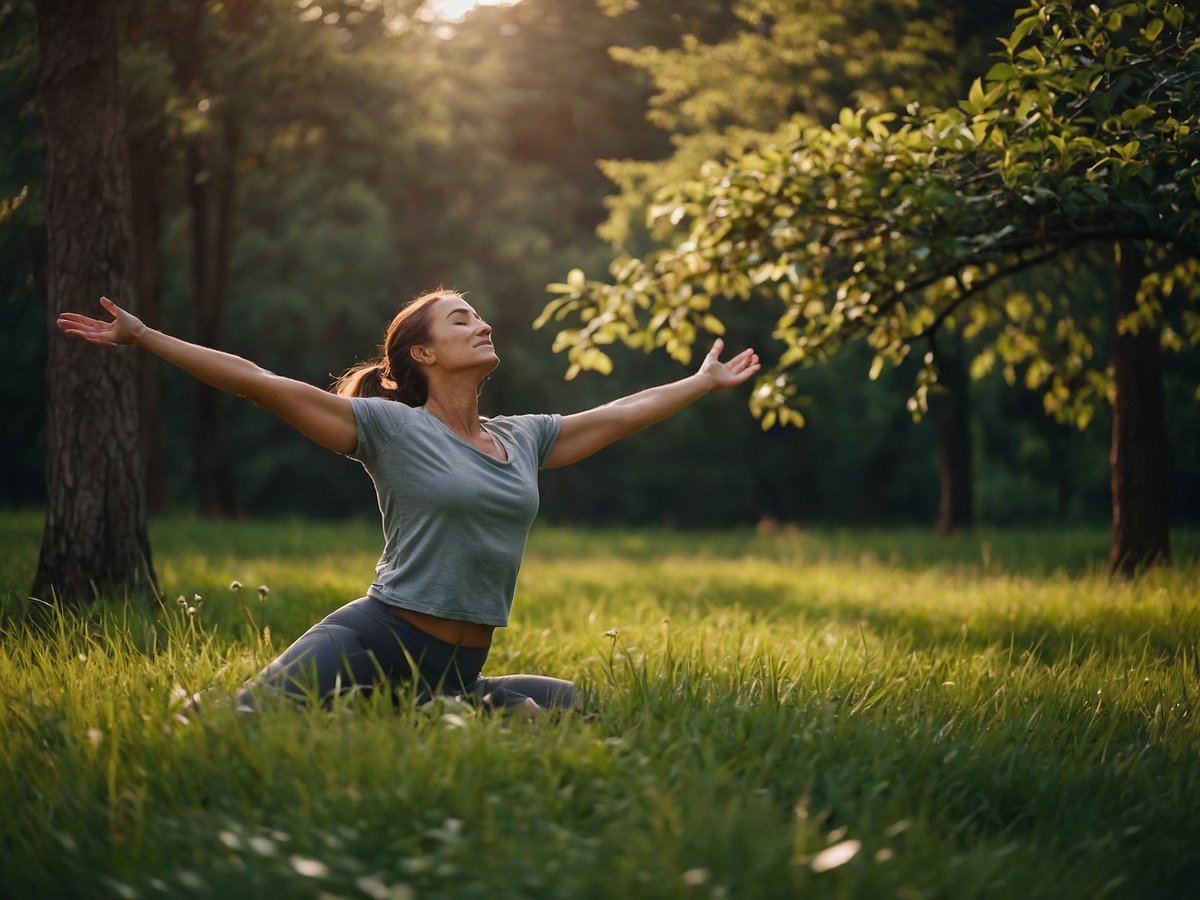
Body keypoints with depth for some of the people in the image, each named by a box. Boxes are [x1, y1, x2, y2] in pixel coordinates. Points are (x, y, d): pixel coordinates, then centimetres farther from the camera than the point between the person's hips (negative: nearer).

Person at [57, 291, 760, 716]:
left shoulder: (524, 439, 16)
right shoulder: (390, 427, 0)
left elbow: (621, 413, 28)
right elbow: (259, 382, -5)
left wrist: (705, 381, 37)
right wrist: (143, 337, -8)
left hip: (457, 676, 6)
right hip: (372, 642, -6)